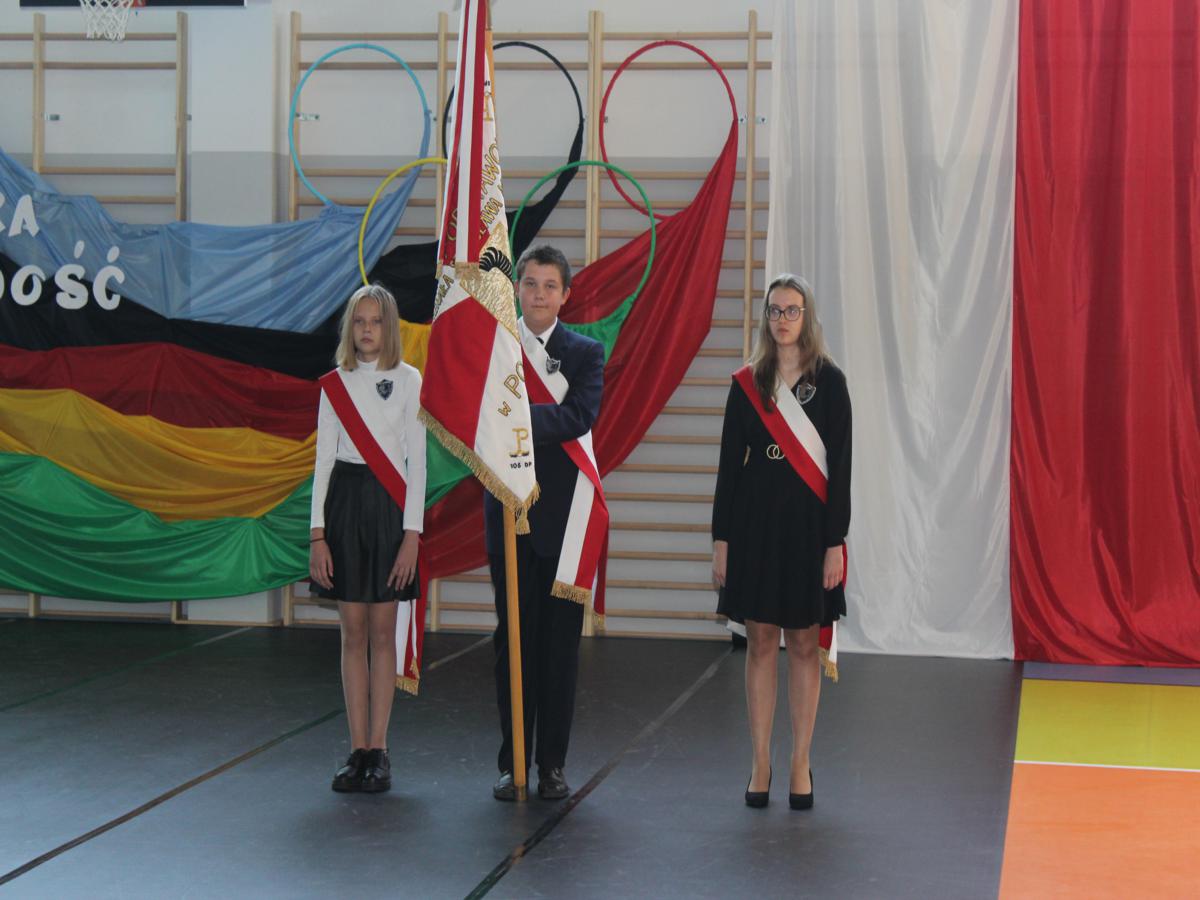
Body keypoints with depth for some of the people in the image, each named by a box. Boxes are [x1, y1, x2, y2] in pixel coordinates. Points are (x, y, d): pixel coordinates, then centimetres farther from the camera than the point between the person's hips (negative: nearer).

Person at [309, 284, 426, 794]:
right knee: (353, 631, 4)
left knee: (382, 632, 0)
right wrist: (317, 534, -1)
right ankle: (358, 750, 8)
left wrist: (412, 534, -8)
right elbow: (324, 460, 7)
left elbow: (416, 460, -1)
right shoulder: (334, 385, 7)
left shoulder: (408, 380, 1)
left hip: (389, 505, -2)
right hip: (345, 503, 2)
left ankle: (378, 752, 5)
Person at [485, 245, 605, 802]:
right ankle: (512, 762, 15)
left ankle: (553, 764, 13)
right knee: (512, 640, 6)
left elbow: (581, 415, -16)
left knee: (560, 642, 4)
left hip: (563, 515, -1)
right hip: (508, 515, 1)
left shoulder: (587, 353, 2)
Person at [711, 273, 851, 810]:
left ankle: (800, 766, 12)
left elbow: (839, 464, -4)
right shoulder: (747, 383, 6)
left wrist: (835, 542, -9)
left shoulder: (828, 381, -1)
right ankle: (760, 764, 12)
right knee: (760, 642, 5)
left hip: (808, 522, -2)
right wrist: (721, 539, 1)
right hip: (755, 519, 2)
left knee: (804, 645, 4)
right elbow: (730, 463, 6)